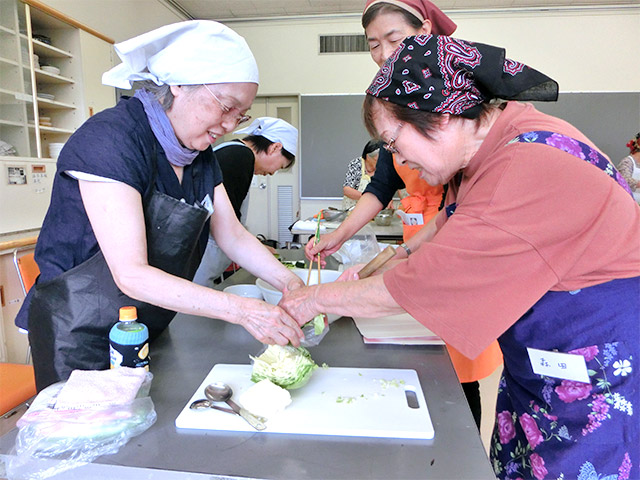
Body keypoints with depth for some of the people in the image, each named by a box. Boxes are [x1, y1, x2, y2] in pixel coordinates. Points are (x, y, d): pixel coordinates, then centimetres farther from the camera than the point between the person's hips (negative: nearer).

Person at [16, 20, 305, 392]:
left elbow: (233, 235, 3)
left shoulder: (201, 154, 1)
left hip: (150, 331, 8)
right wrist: (242, 310, -34)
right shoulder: (111, 139, -24)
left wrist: (288, 282, -12)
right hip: (82, 339, -7)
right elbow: (132, 274, -29)